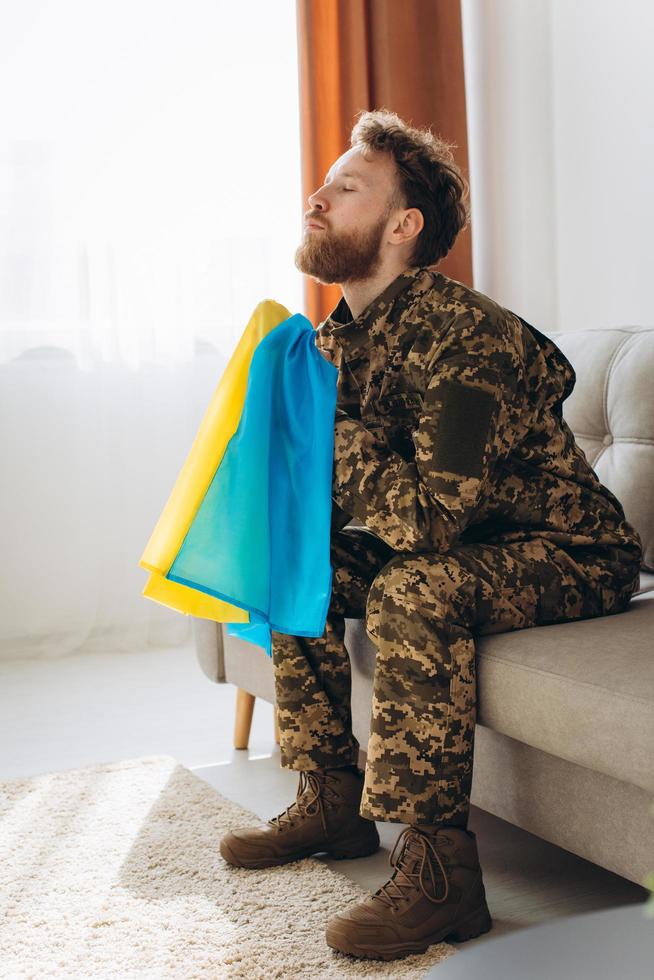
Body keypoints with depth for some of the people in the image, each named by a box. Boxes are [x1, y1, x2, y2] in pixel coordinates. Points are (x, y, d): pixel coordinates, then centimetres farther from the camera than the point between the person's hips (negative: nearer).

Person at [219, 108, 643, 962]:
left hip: (575, 555, -9)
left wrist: (324, 424, -25)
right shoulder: (340, 336, 2)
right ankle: (333, 800, 12)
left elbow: (431, 518, -34)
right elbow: (331, 495, 9)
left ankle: (438, 869, -25)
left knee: (414, 591, -34)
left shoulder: (463, 336, -27)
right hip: (465, 547, 9)